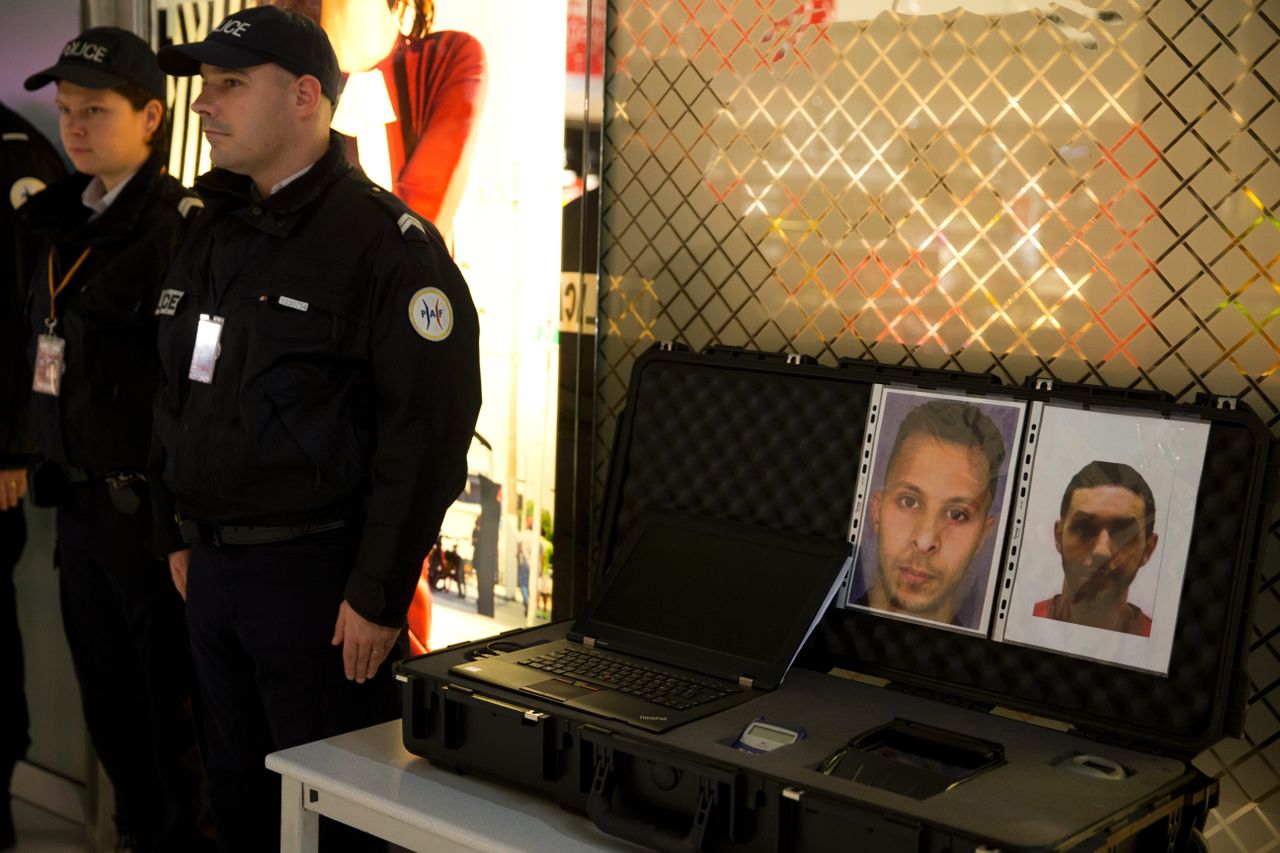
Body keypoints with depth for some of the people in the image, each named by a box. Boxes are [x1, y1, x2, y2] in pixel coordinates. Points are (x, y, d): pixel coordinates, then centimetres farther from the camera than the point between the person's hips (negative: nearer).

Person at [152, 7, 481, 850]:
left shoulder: (389, 242, -14)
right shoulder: (212, 235, 11)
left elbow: (429, 429, -19)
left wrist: (378, 596, -19)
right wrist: (180, 534, 17)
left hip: (318, 574, -7)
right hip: (212, 569, 8)